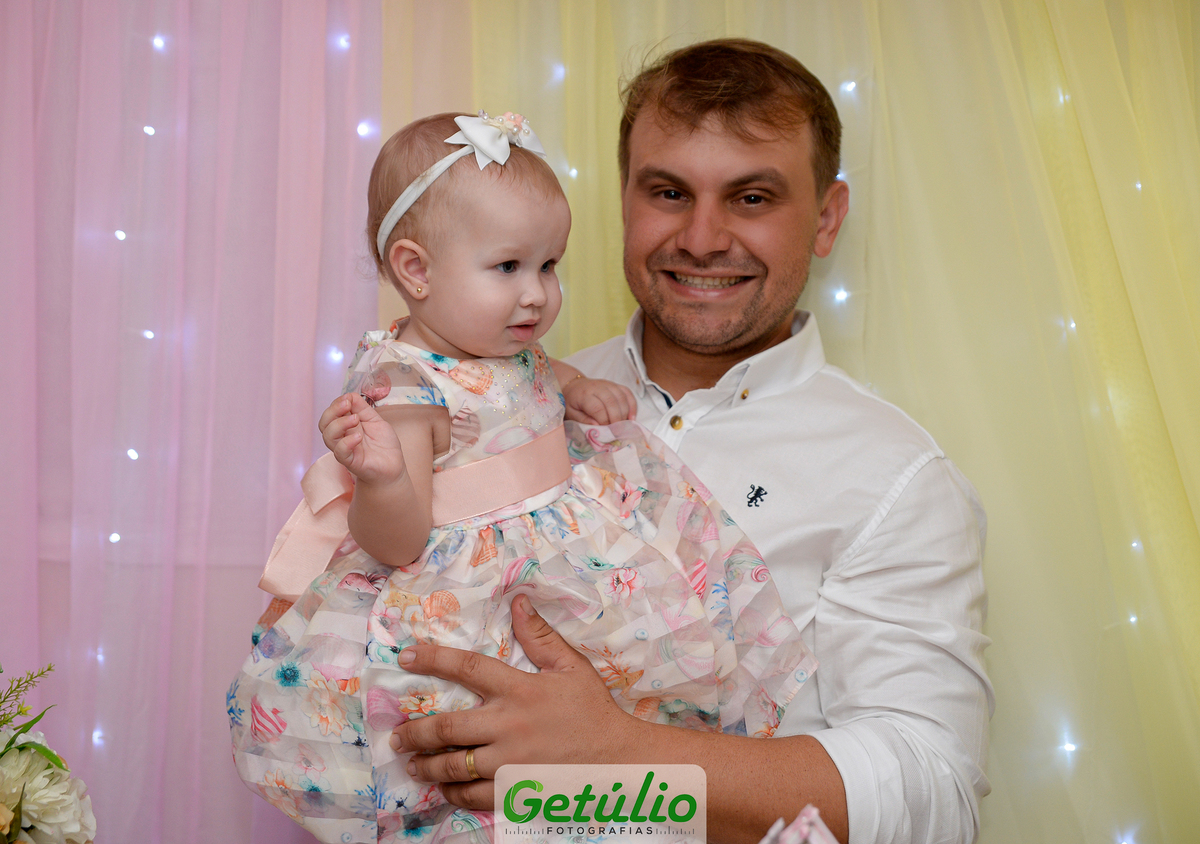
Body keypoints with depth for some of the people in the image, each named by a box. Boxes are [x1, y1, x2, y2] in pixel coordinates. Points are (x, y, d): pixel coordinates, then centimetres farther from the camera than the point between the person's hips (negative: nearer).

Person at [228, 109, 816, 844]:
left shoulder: (505, 347, 6)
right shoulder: (402, 388, -19)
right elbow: (397, 542, -21)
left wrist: (579, 389, 10)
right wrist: (379, 474, -41)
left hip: (562, 537, 9)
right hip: (478, 585, -8)